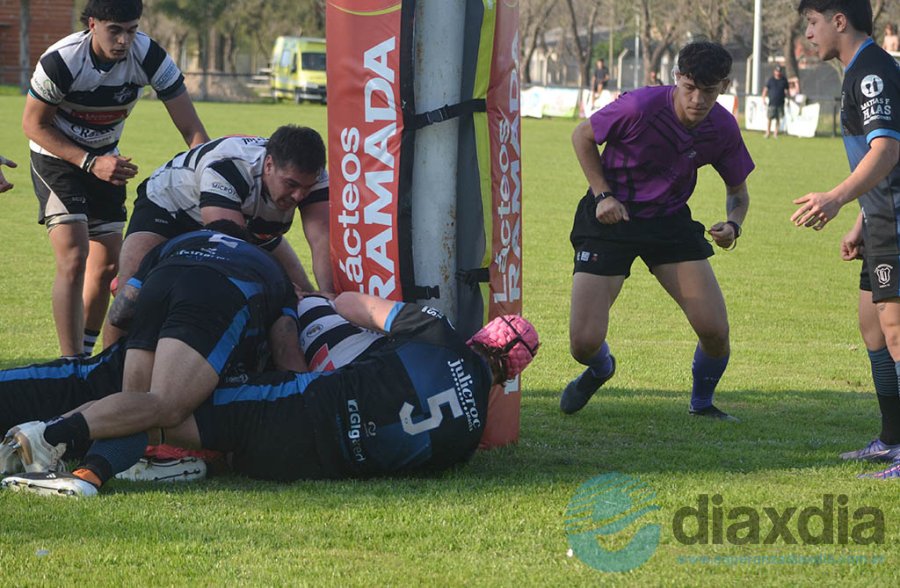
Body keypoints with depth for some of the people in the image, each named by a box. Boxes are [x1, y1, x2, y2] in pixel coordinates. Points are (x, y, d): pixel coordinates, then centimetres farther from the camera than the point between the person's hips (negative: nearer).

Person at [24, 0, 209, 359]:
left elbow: (191, 129, -19)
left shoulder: (150, 57, -22)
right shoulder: (60, 61, -30)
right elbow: (34, 124, -17)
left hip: (104, 158, 5)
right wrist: (90, 163, -25)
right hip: (56, 157, -5)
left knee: (108, 265, 8)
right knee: (73, 258, -19)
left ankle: (84, 355, 26)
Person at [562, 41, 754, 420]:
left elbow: (737, 190, 6)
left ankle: (702, 403, 20)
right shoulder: (641, 107, -24)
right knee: (584, 342, -11)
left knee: (715, 331, -12)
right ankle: (600, 369, 29)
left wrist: (733, 224, -16)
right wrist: (603, 195, -13)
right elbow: (583, 135, -5)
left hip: (670, 219, 3)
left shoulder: (723, 129, -11)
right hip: (611, 218, -3)